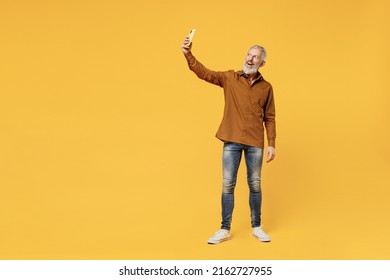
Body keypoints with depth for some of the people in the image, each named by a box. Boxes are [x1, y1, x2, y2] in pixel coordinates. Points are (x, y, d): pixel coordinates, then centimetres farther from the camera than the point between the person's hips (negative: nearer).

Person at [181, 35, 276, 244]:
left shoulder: (266, 87, 5)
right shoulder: (230, 78, 3)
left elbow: (269, 118, 7)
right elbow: (204, 73, -7)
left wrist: (272, 144, 1)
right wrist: (188, 54, -20)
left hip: (255, 143, 0)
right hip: (232, 141, 0)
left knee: (255, 185, 8)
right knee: (228, 184, 3)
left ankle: (256, 228, 21)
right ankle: (225, 229, 12)